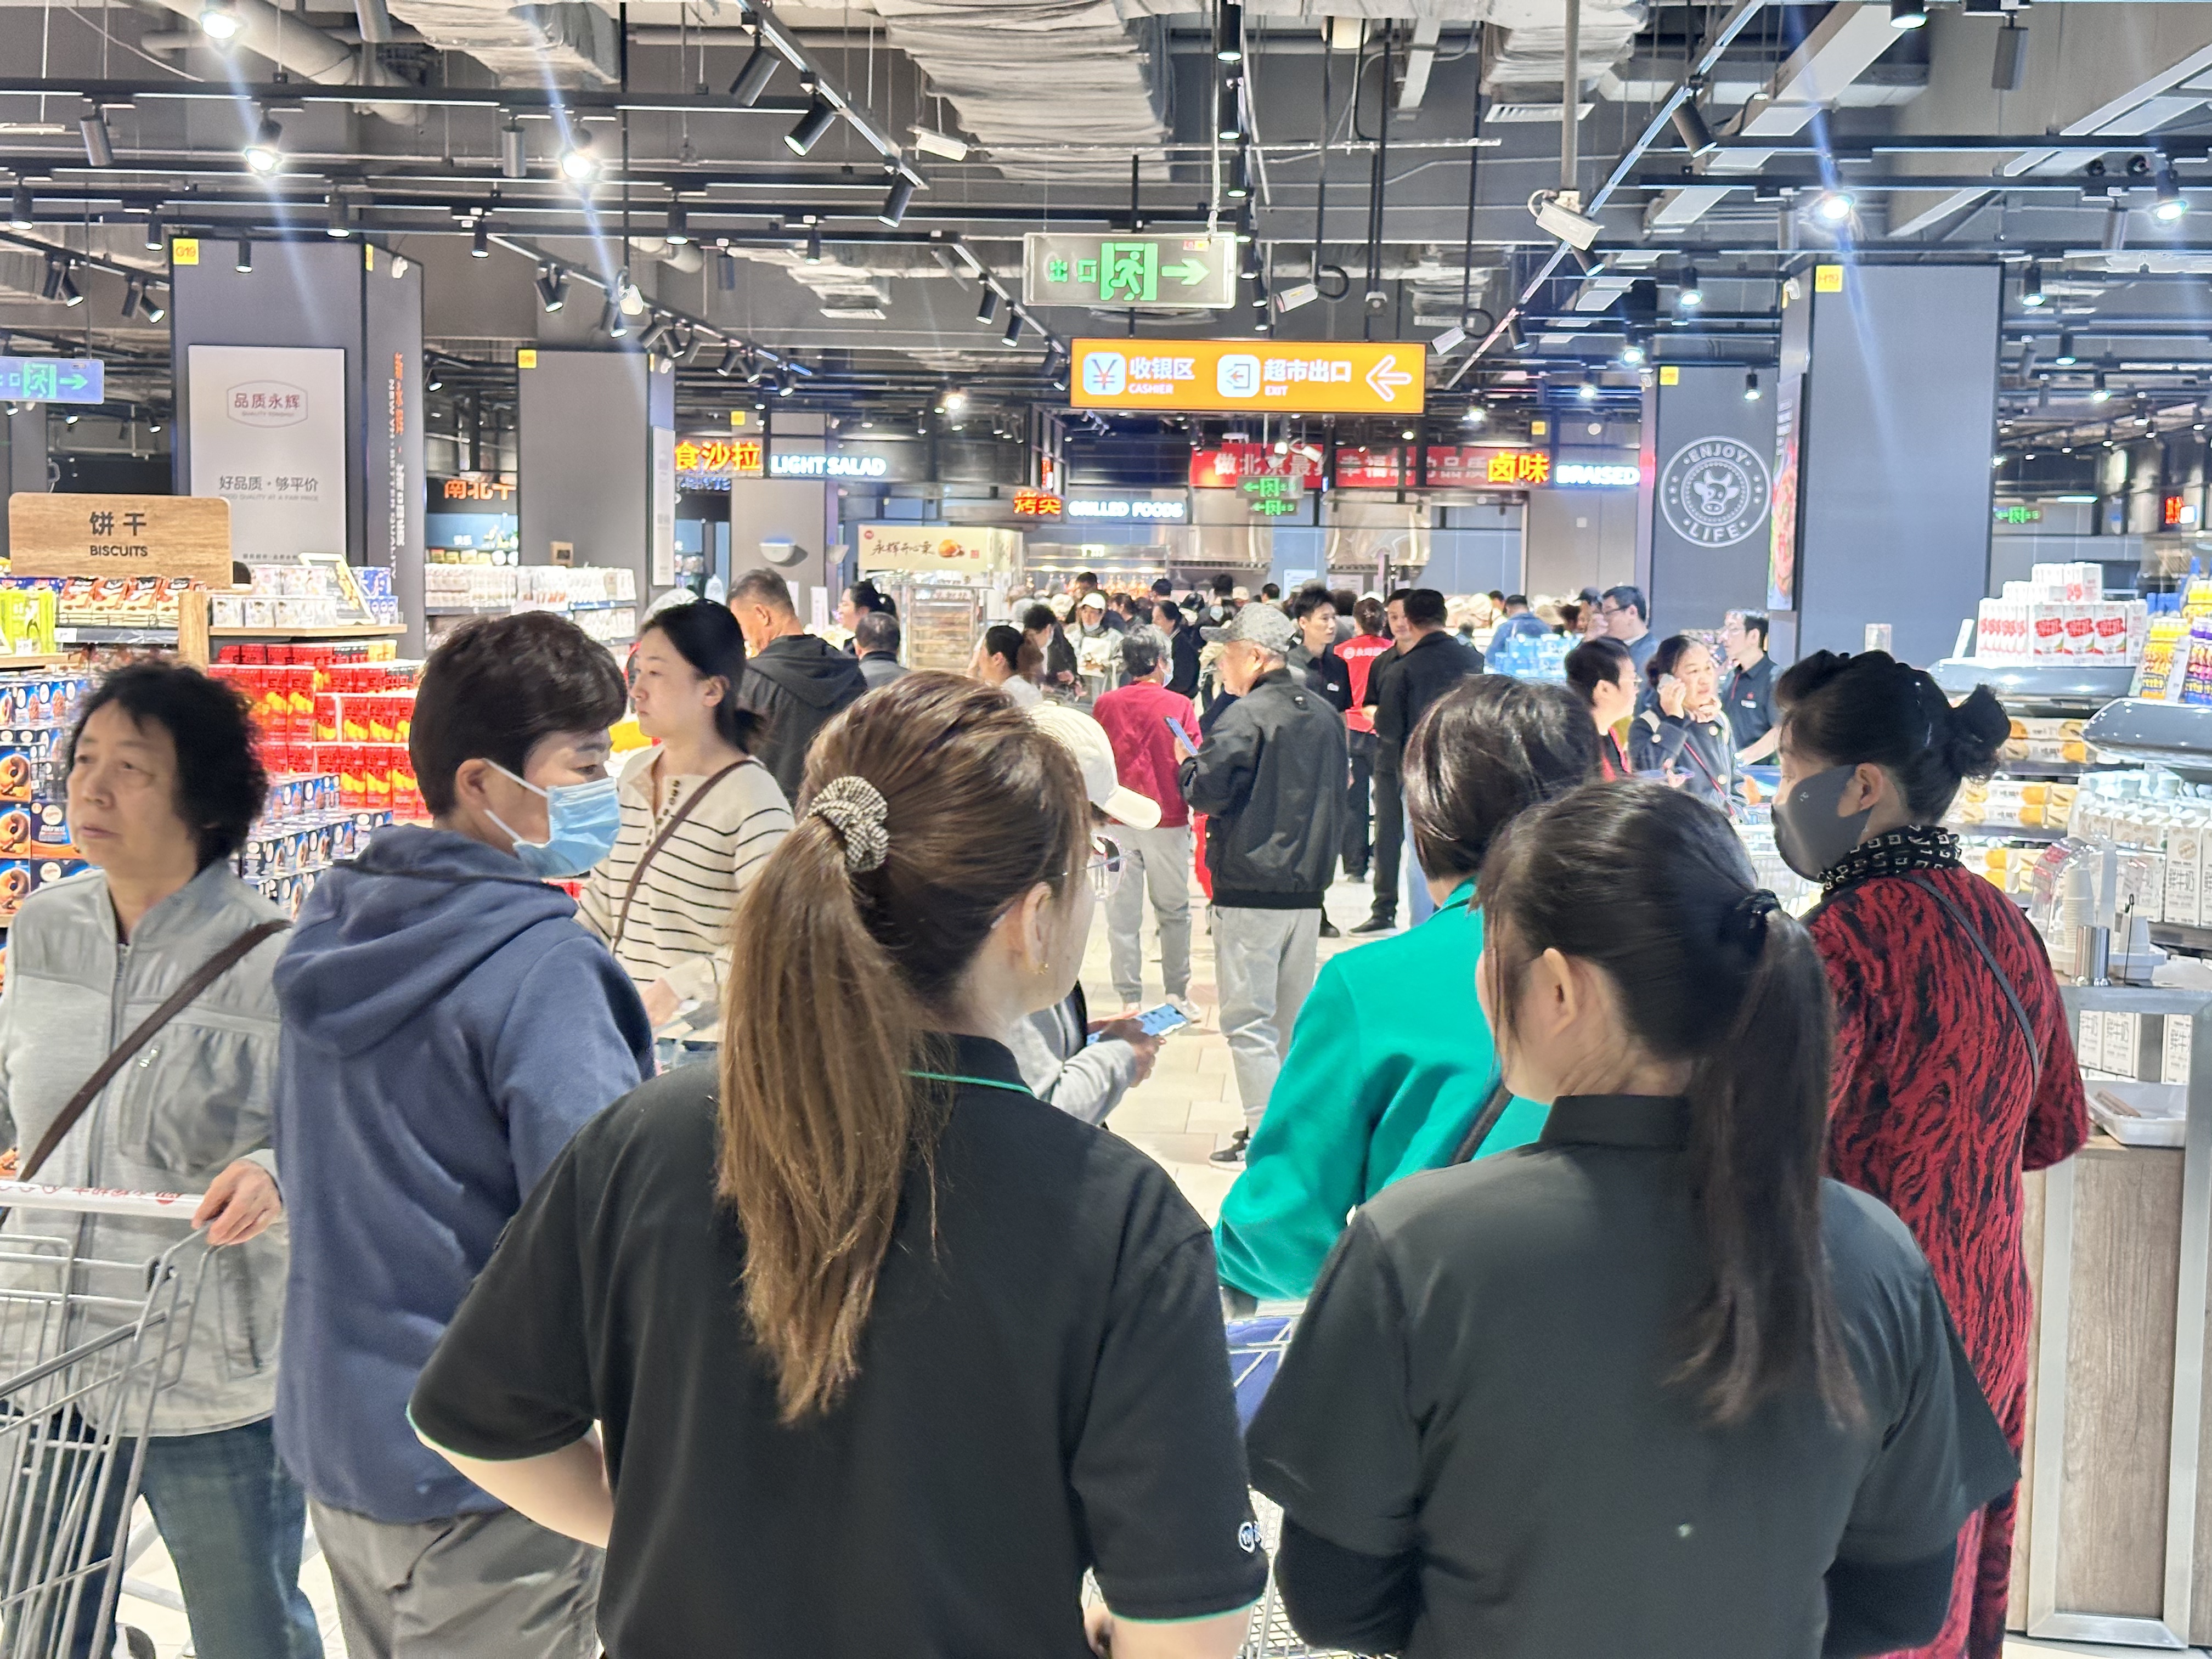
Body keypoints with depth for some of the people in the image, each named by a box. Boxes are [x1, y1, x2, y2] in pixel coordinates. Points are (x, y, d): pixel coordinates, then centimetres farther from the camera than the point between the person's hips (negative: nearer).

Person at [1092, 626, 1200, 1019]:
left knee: (1123, 914, 5)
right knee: (1173, 911, 12)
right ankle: (1177, 994, 16)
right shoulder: (1179, 706, -7)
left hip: (1117, 820, 2)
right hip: (1168, 820, -1)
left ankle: (1129, 999, 6)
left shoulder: (1105, 705, 0)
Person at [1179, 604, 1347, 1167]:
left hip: (1250, 892, -7)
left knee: (1248, 1020, -2)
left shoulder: (1245, 716, -14)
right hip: (1308, 888, 7)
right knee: (1295, 1016, 16)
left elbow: (1205, 793, -15)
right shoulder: (1327, 717, 9)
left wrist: (1188, 764, 4)